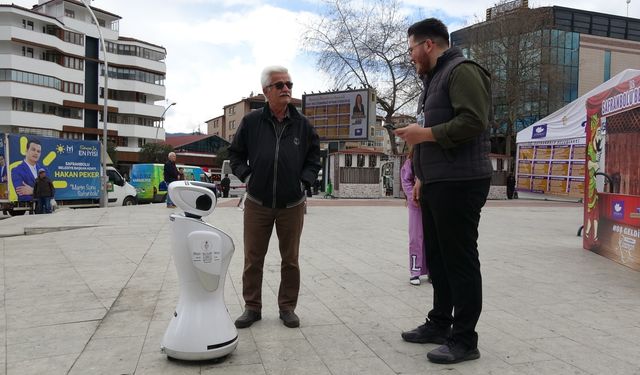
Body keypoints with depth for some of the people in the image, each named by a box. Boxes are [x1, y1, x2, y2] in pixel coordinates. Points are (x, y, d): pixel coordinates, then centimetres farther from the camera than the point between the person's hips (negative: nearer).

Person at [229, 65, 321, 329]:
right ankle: (252, 307, 23)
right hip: (257, 203, 0)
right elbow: (236, 153, 11)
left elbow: (314, 157, 13)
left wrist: (304, 180, 1)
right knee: (253, 258, 7)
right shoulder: (251, 121, -1)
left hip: (292, 205, 1)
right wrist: (246, 176, -1)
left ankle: (288, 307, 25)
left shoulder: (302, 124, 2)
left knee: (290, 259, 9)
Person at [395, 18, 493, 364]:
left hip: (459, 184, -10)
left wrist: (424, 133, -17)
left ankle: (464, 340, 7)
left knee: (460, 261, -4)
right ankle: (440, 323, 27)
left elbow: (473, 122, -22)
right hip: (436, 184, 10)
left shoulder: (462, 71, -8)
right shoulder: (433, 79, 22)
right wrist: (423, 177, 19)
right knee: (437, 257, 15)